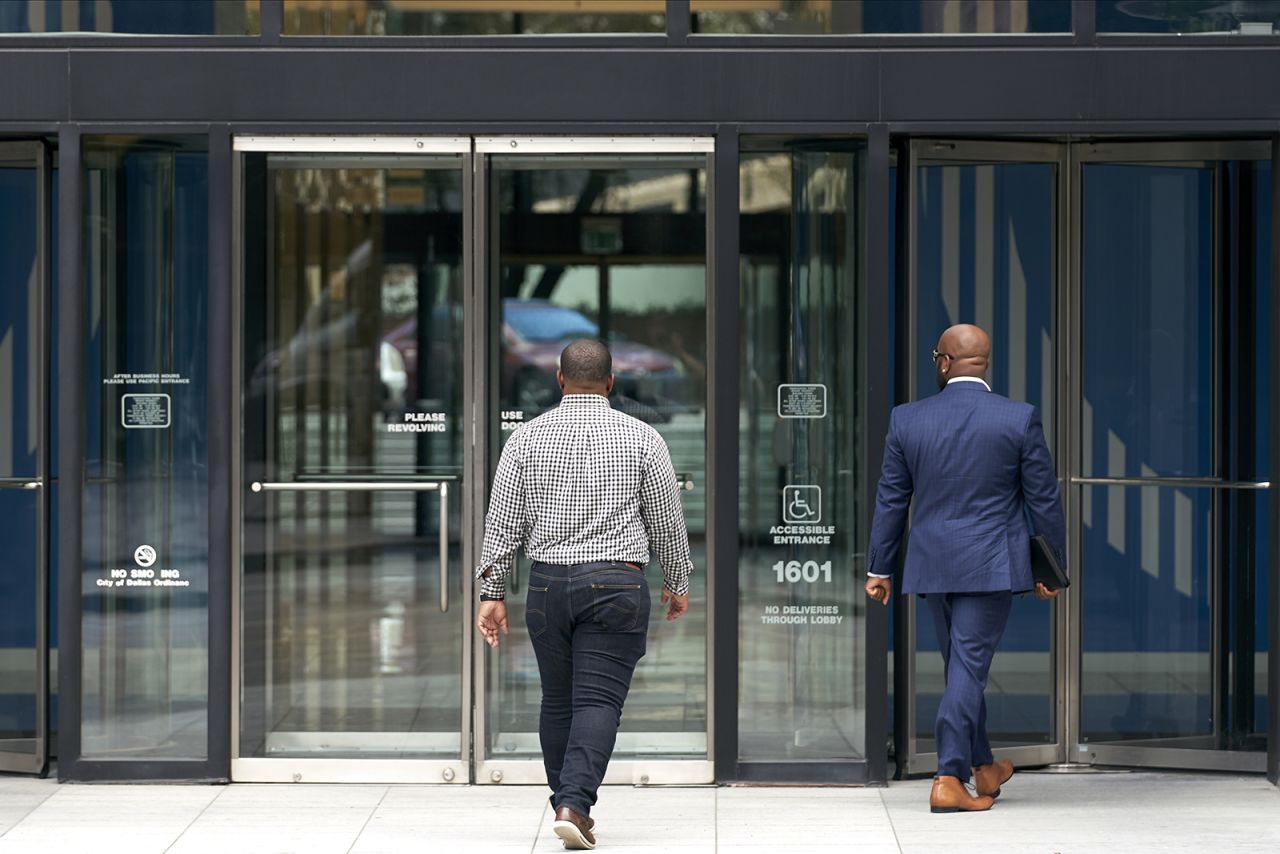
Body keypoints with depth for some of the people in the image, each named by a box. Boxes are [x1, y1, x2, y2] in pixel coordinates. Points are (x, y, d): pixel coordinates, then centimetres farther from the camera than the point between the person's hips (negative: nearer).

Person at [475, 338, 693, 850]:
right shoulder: (641, 438, 1)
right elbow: (668, 522, 6)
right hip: (616, 582, -2)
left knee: (557, 701, 14)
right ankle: (575, 805, -18)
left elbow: (502, 524, 4)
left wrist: (492, 593, 9)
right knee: (598, 701, -5)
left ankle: (565, 803, 20)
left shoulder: (526, 438, 5)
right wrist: (677, 583, 19)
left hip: (548, 582, 2)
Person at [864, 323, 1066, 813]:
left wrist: (879, 568, 12)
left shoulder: (907, 420, -1)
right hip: (991, 566, -3)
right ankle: (949, 779, -9)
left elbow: (890, 500, 4)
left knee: (962, 666, 17)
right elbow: (1044, 500, -2)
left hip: (932, 565, 3)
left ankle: (982, 767, 31)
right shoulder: (1020, 419, -6)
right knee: (969, 668, -3)